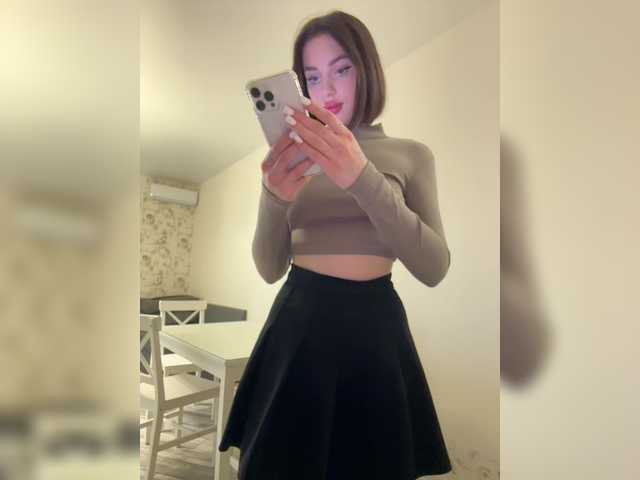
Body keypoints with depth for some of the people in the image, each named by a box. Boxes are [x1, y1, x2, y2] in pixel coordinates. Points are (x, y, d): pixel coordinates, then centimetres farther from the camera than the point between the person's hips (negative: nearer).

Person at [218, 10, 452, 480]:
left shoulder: (411, 154, 2)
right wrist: (274, 197, -20)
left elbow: (434, 268, -12)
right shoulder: (294, 156, 4)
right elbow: (270, 269, 0)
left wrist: (363, 177, -25)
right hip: (299, 327, 1)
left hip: (374, 328, 0)